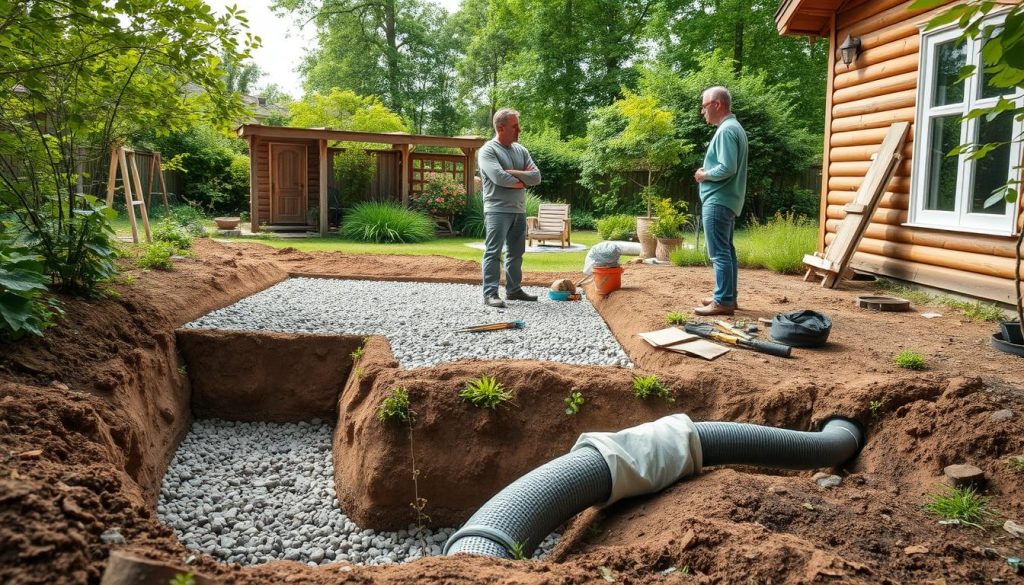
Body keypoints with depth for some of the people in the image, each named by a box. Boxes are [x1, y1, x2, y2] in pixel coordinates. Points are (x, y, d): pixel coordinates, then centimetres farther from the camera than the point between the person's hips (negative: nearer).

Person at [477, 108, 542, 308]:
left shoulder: (521, 150, 13)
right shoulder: (488, 150, -6)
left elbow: (536, 177, 3)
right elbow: (499, 178, -21)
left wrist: (511, 173, -10)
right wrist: (523, 180, -6)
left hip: (519, 210, 7)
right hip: (497, 210, -7)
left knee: (516, 252, 13)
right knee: (493, 252, -8)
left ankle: (514, 289, 23)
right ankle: (490, 294, -7)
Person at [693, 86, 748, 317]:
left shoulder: (726, 130, -16)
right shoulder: (734, 127, 16)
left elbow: (727, 168, -25)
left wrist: (705, 174, -10)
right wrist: (708, 172, 8)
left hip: (718, 201, -11)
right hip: (727, 200, 11)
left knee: (719, 253, -8)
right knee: (727, 250, 14)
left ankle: (723, 302, -6)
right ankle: (728, 297, 21)